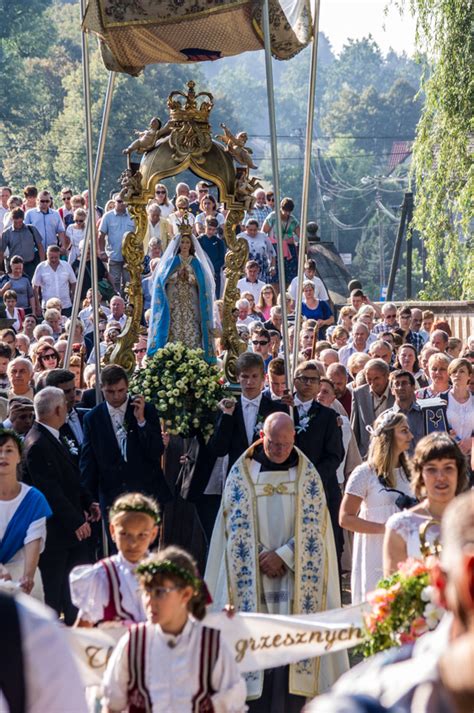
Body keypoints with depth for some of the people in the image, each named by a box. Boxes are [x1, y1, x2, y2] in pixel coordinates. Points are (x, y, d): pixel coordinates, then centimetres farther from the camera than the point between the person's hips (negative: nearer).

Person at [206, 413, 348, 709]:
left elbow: (313, 527, 0)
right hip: (253, 578, 0)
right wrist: (264, 558, -9)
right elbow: (237, 527, 1)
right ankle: (255, 705, -1)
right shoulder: (241, 473, 3)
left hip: (296, 579, 0)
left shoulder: (308, 474, 4)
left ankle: (289, 705, -1)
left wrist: (283, 556, -10)